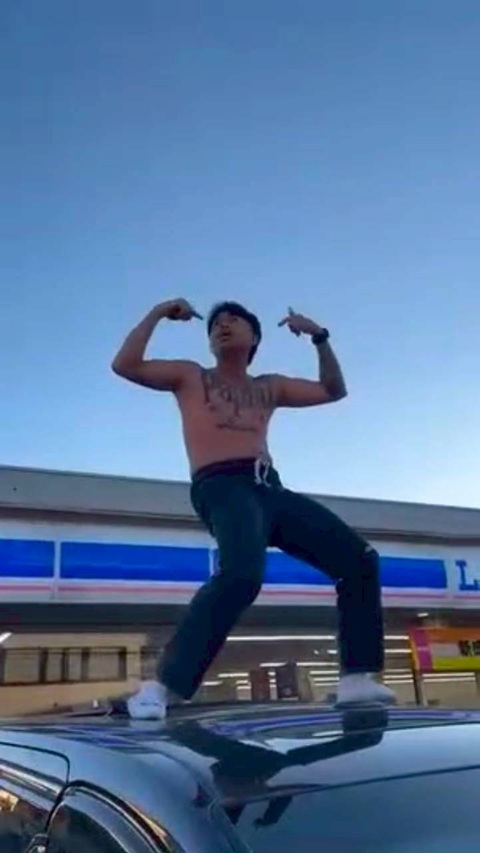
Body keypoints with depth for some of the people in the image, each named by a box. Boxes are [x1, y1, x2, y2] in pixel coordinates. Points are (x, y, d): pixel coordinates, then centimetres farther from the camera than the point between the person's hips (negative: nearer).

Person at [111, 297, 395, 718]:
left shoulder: (270, 387, 29)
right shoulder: (191, 376, 19)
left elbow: (334, 390, 32)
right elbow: (125, 365, 8)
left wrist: (319, 337, 23)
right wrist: (158, 314, 9)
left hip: (272, 490, 6)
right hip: (222, 487, -6)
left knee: (359, 558, -2)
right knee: (243, 573, -37)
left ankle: (356, 678, 1)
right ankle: (162, 687, -34)